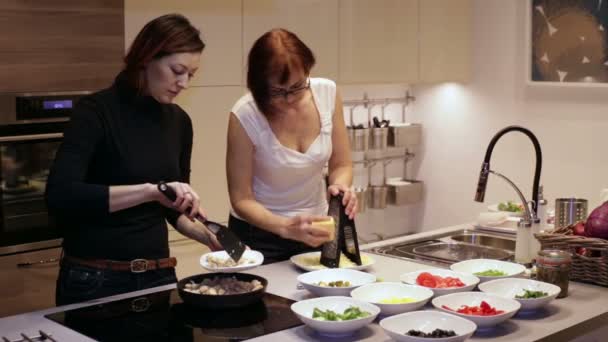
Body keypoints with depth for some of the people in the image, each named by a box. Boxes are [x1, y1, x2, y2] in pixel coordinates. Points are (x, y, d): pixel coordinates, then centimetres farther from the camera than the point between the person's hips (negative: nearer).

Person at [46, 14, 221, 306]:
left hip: (158, 275, 5)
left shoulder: (178, 121, 4)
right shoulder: (96, 111, -13)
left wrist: (204, 234, -4)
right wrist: (150, 190, -32)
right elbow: (59, 196, -26)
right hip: (95, 280, -5)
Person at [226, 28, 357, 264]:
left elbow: (341, 165, -3)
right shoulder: (244, 116, -23)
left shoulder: (327, 93, -14)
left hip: (315, 231, 3)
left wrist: (340, 185, -25)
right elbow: (242, 200, -18)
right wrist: (286, 227, -34)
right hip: (260, 231, -3)